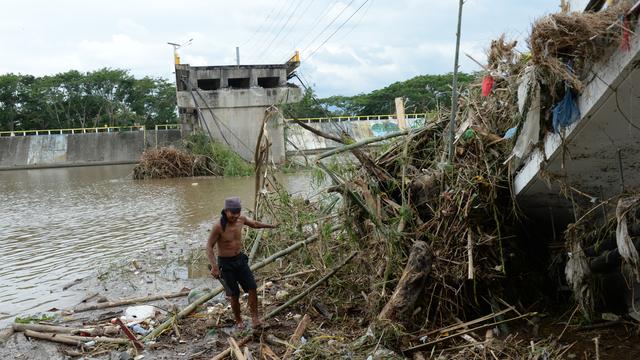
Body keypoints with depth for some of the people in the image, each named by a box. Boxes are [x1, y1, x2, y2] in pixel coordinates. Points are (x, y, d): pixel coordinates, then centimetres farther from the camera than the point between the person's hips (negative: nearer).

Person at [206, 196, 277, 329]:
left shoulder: (241, 219, -8)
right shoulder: (218, 226, -25)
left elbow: (253, 224, 15)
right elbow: (209, 247, -19)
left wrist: (270, 226, 28)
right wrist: (214, 266, -31)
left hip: (240, 259, 5)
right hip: (225, 263, -5)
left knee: (252, 288, -7)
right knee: (235, 295, 3)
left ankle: (255, 318, 8)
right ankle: (238, 321, 26)